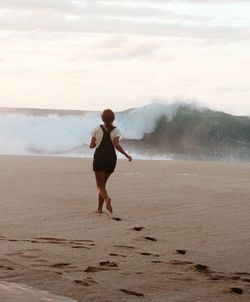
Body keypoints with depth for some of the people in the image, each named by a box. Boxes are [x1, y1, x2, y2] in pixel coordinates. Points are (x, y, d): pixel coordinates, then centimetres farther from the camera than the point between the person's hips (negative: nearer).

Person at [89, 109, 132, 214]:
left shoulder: (97, 129, 0)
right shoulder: (115, 130, 0)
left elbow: (91, 146, 0)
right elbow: (116, 145, -15)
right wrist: (127, 155, -7)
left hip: (99, 158, -2)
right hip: (111, 159, 2)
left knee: (100, 186, -4)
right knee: (102, 183, 20)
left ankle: (107, 199, -36)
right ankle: (99, 208, 17)